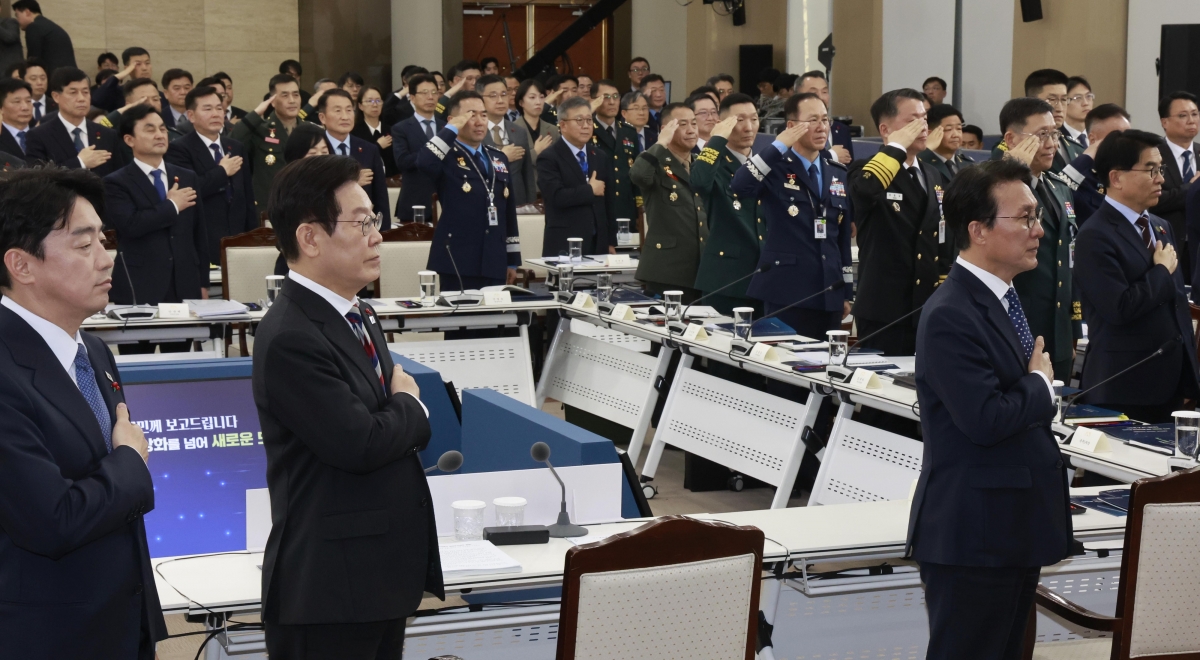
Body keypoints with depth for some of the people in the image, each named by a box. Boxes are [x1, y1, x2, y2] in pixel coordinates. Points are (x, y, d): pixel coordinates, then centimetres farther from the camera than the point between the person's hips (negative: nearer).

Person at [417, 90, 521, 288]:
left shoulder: (498, 158, 16)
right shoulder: (447, 157, -3)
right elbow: (424, 162, -29)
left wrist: (513, 261, 16)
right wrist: (452, 129, -17)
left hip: (495, 264, 6)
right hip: (458, 264, -6)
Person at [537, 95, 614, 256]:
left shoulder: (599, 157, 15)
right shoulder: (549, 158, -5)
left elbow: (607, 201, 15)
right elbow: (556, 196, -20)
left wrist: (611, 241, 11)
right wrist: (590, 190, -10)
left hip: (598, 245, 6)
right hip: (564, 247, -6)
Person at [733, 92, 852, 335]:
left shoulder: (839, 174, 13)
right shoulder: (776, 168, -3)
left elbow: (844, 235, 16)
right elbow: (740, 187, -25)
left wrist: (847, 292, 14)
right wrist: (779, 146, -22)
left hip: (829, 293, 5)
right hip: (786, 291, -5)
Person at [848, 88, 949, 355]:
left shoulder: (934, 178, 15)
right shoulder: (867, 171, -5)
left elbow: (944, 243, 18)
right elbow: (864, 190, -31)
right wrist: (897, 146, -18)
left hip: (930, 311, 6)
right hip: (884, 313, -6)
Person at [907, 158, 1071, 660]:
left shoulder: (1002, 299, 12)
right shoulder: (951, 316, -20)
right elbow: (986, 419, -26)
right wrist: (1041, 384, -9)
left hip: (1015, 526, 9)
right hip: (973, 535, -9)